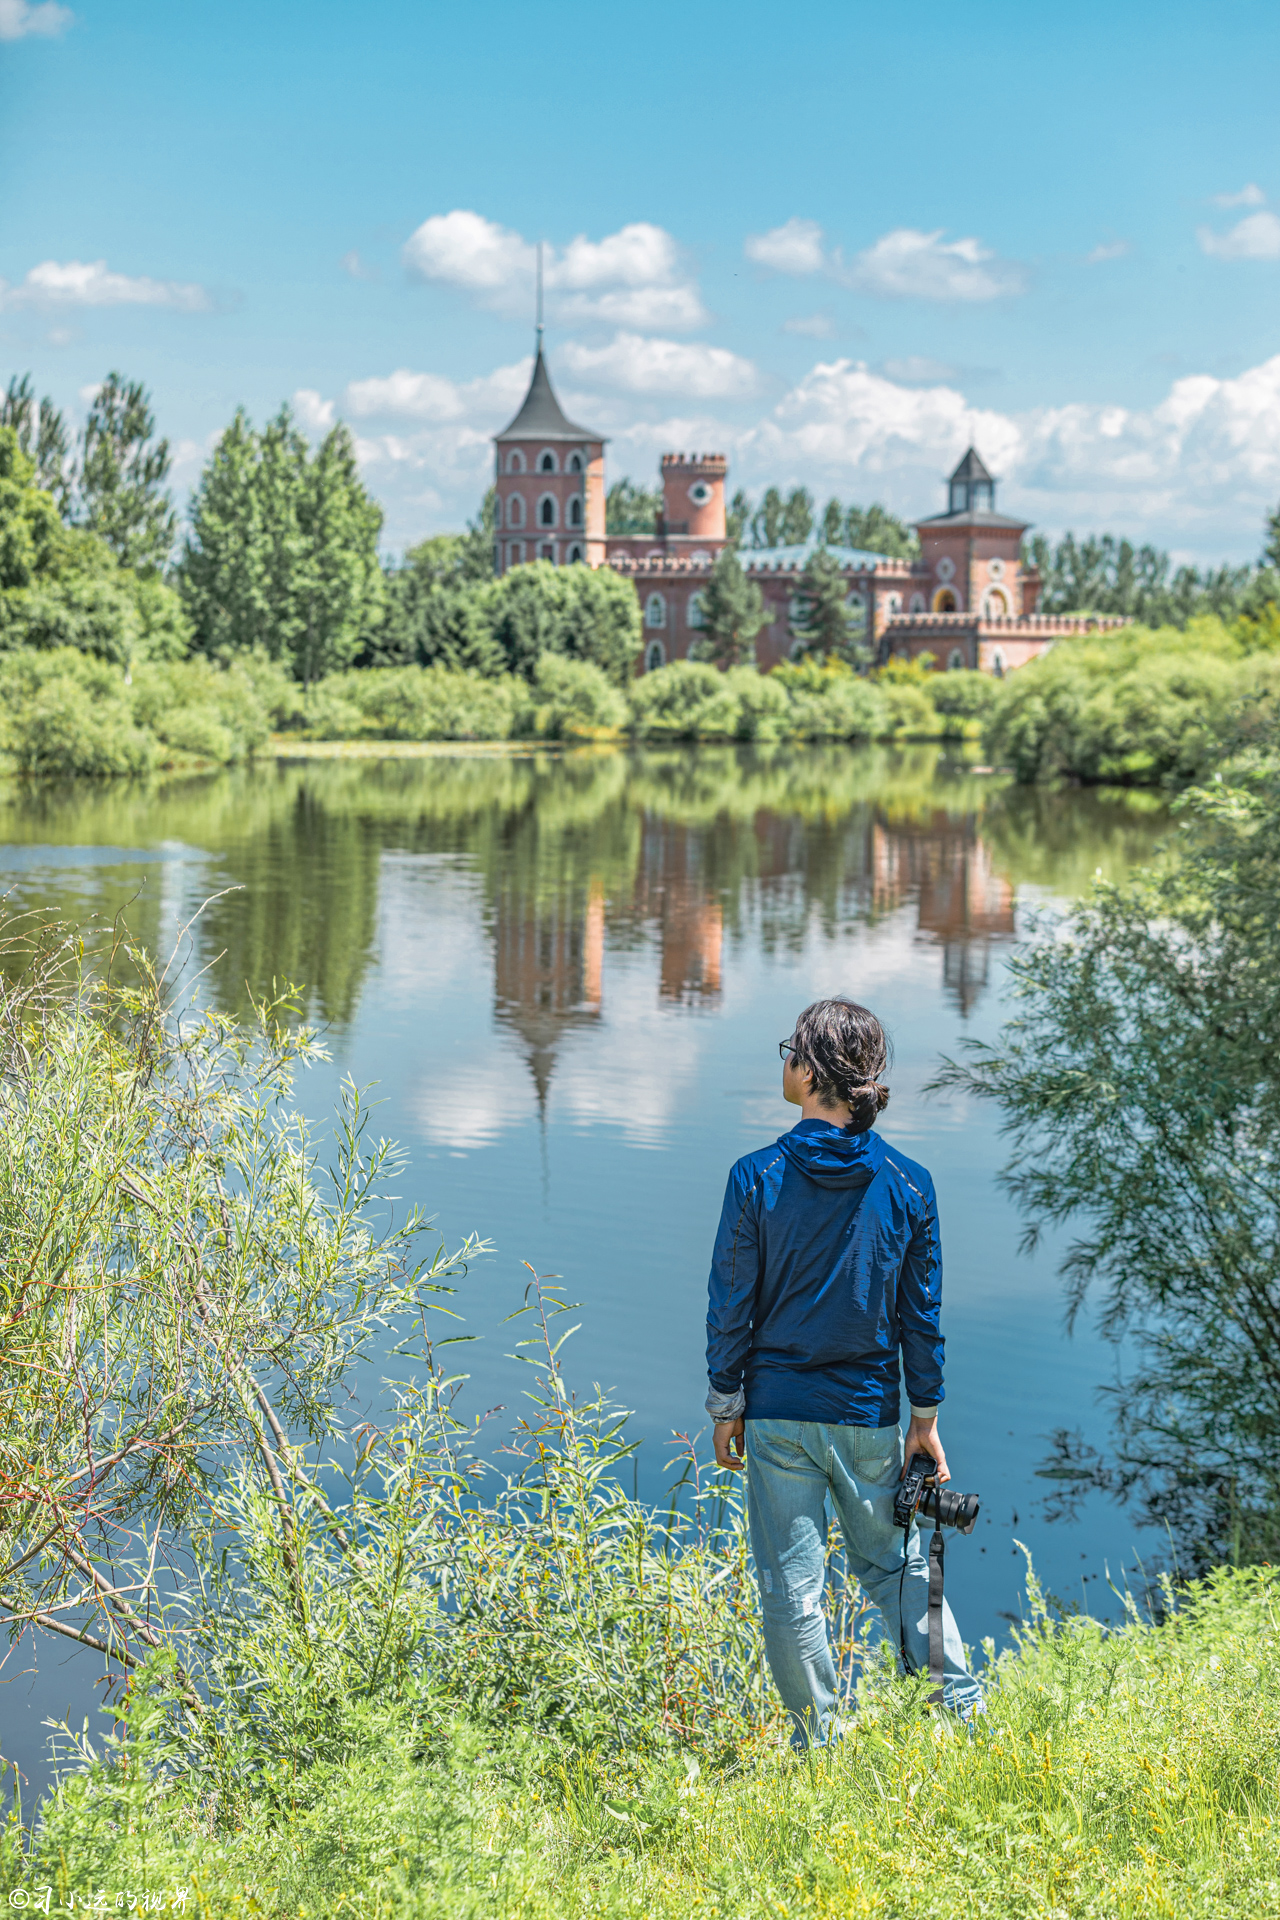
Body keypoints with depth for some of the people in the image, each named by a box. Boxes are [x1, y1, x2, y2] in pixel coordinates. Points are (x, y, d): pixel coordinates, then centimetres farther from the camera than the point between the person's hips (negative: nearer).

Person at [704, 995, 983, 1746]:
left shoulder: (757, 1177, -10)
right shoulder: (908, 1185, -4)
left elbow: (730, 1306, -5)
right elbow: (922, 1313, 1)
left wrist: (726, 1407, 5)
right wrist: (926, 1417, 11)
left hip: (779, 1412, -2)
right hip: (869, 1413, 2)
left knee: (792, 1586, 7)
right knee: (895, 1563, 19)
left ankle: (819, 1744, 13)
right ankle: (962, 1708, 19)